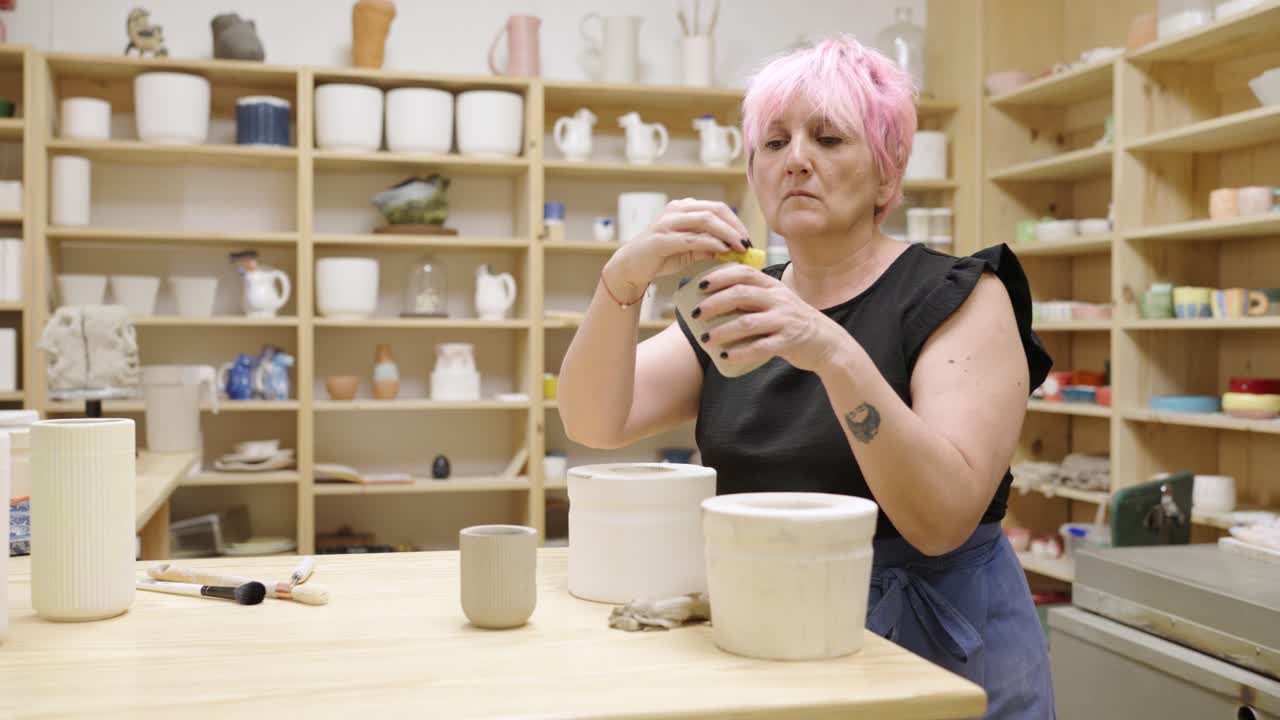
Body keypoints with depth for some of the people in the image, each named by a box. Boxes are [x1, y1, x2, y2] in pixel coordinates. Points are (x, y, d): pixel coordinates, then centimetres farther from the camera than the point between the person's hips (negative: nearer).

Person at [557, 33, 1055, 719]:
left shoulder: (957, 296, -8)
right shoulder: (744, 304, 7)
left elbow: (943, 519, -21)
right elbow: (594, 423, -6)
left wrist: (834, 352, -32)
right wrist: (624, 277, -22)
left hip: (933, 643, -3)